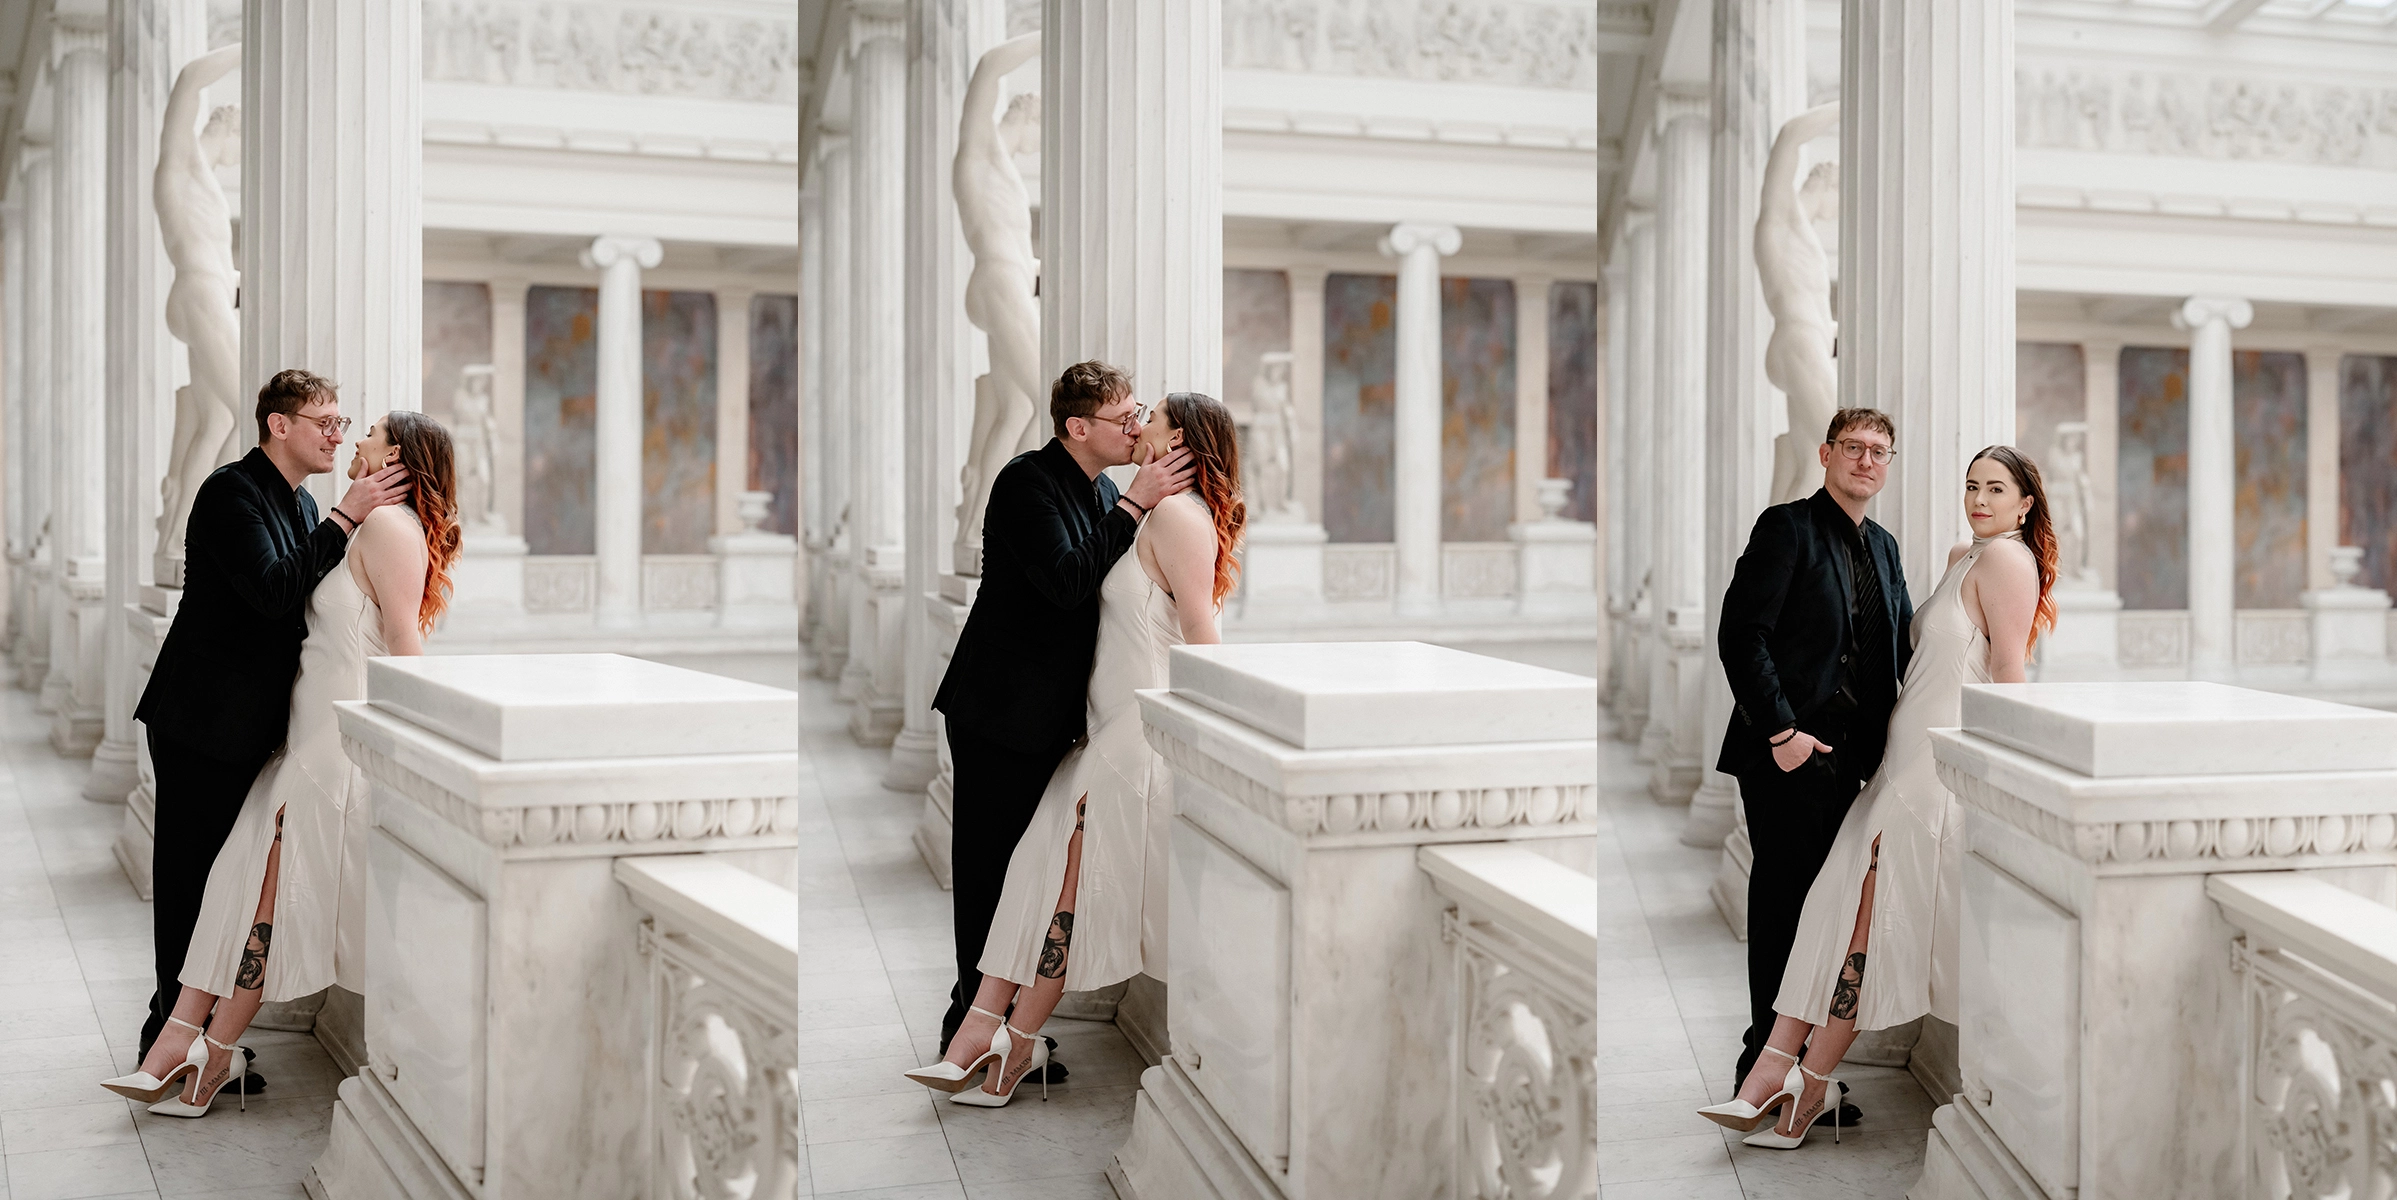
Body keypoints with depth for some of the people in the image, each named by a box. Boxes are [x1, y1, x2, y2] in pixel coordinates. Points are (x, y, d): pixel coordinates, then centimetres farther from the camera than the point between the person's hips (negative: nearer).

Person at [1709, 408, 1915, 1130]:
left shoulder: (1884, 547, 17)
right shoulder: (1787, 528, -7)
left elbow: (1900, 650, 20)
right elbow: (1741, 636, -14)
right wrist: (1780, 730, -18)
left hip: (1845, 754, 7)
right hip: (1787, 753, -7)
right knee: (1784, 903, -3)